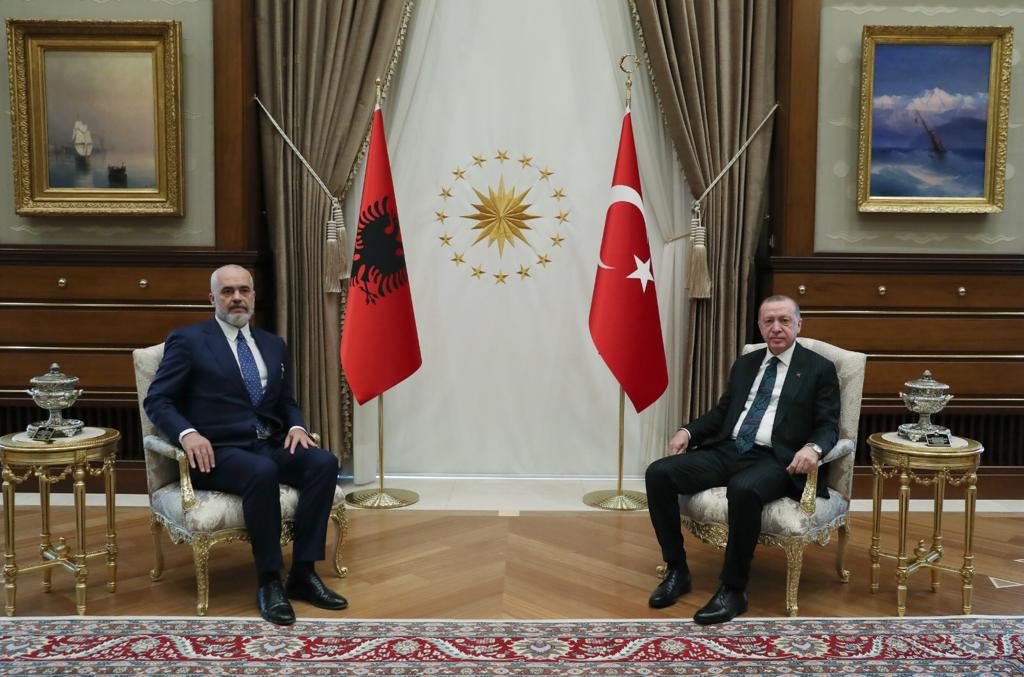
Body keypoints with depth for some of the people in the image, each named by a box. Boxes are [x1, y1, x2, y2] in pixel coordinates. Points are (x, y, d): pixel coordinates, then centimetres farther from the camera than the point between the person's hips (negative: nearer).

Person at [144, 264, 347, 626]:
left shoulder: (274, 344, 18)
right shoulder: (187, 341, 2)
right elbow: (156, 400, -2)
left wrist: (296, 426, -1)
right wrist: (187, 433, -20)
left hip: (271, 446, 5)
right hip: (218, 452, -5)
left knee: (324, 462, -23)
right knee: (262, 472, -36)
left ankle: (302, 573, -16)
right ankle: (268, 581, -20)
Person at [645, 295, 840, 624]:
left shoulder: (820, 369, 6)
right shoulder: (744, 364, 20)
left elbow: (828, 426, 0)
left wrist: (812, 447, -23)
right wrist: (688, 430, 4)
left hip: (774, 460, -5)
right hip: (726, 451, 5)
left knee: (743, 489, -39)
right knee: (658, 472, -16)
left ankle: (733, 590, -21)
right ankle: (676, 570, -3)